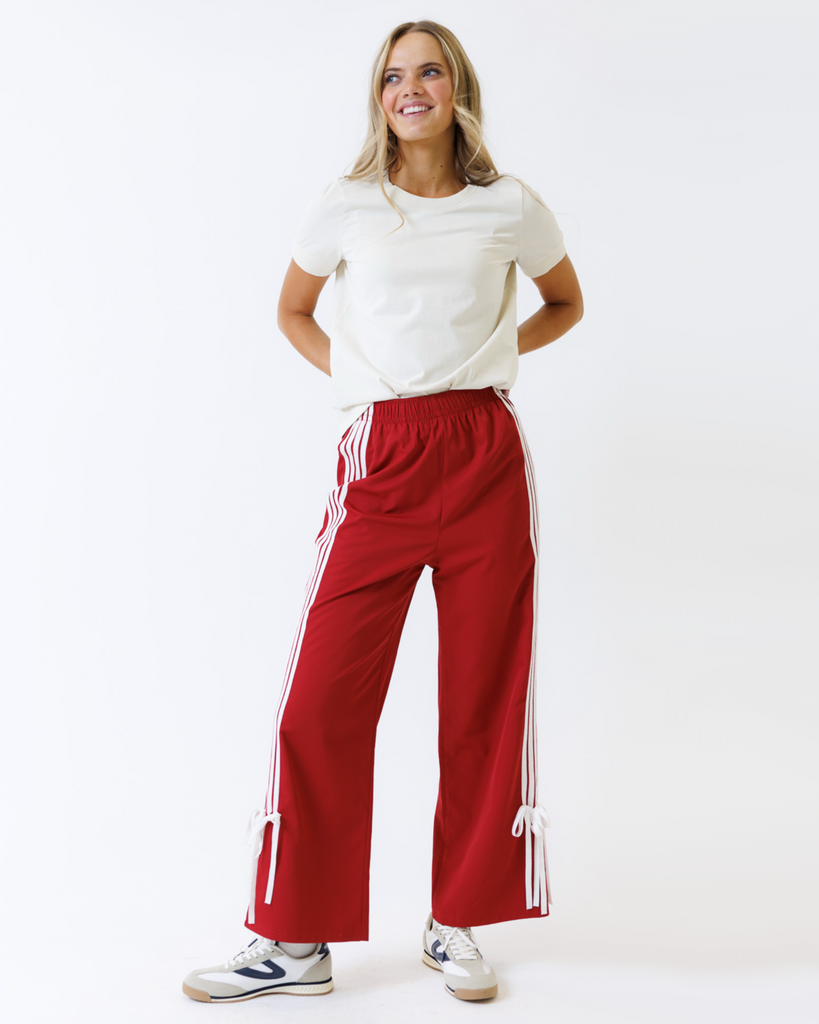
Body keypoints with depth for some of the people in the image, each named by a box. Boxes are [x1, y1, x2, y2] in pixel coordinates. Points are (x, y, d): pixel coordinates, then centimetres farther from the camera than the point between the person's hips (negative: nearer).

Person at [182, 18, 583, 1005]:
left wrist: (489, 353, 7)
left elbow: (565, 304, 23)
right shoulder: (344, 208, 7)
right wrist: (356, 374, 6)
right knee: (322, 697, -4)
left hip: (487, 459, 1)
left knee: (486, 698, 4)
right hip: (382, 463, 0)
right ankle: (295, 940, 10)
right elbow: (293, 311, 22)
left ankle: (458, 923, 21)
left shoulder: (511, 207, 8)